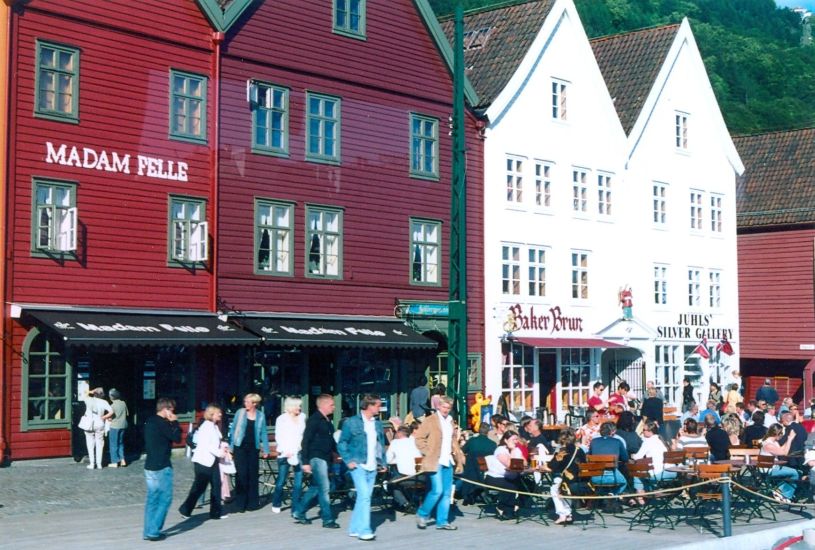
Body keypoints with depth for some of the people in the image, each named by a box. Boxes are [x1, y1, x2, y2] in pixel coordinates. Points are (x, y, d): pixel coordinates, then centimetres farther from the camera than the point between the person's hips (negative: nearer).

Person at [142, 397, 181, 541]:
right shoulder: (162, 424, -17)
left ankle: (148, 531, 14)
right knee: (165, 499, -1)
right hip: (161, 467, -9)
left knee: (152, 499, 12)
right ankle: (153, 531, -3)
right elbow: (177, 438, -13)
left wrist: (171, 423, 7)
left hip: (150, 465, 9)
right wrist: (174, 422, -3)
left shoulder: (150, 422, 11)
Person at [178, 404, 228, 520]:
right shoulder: (206, 426, -16)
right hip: (203, 461, -9)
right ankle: (185, 510, 11)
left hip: (212, 461, 9)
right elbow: (205, 445, -22)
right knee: (199, 487, -2)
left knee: (216, 485, 6)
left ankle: (216, 512, 12)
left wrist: (222, 448, 1)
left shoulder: (214, 426, 13)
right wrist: (219, 453, -20)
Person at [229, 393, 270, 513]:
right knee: (241, 474, -5)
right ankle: (240, 504, 0)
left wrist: (265, 449, 6)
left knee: (252, 474, 6)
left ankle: (252, 502, 16)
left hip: (253, 448, 2)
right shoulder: (240, 413, 0)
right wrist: (231, 446, 3)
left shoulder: (260, 416, 3)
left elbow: (263, 433, 8)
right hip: (240, 447, -1)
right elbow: (233, 429, 5)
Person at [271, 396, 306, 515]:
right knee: (281, 481, 4)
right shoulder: (282, 419, 0)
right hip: (285, 454, -3)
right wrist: (287, 452, -15)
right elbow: (279, 438, -4)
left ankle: (295, 509, 1)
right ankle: (276, 505, 25)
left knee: (298, 483, -3)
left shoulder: (302, 417, 9)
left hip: (299, 453, 3)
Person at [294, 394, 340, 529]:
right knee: (324, 488, -7)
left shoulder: (327, 420, 14)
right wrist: (305, 462, -17)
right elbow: (306, 441, -14)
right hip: (316, 458, -9)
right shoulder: (314, 420, -11)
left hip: (325, 458, 9)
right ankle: (327, 520, -1)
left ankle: (299, 513, 24)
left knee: (315, 487, 13)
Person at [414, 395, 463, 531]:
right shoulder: (430, 420, -4)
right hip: (435, 462, -7)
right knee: (437, 490, -14)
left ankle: (442, 521, 12)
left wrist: (459, 460, 16)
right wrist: (428, 453, -11)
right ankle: (422, 515, 5)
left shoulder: (450, 421, 17)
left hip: (448, 462, 7)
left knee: (446, 492, 5)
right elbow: (419, 438, -7)